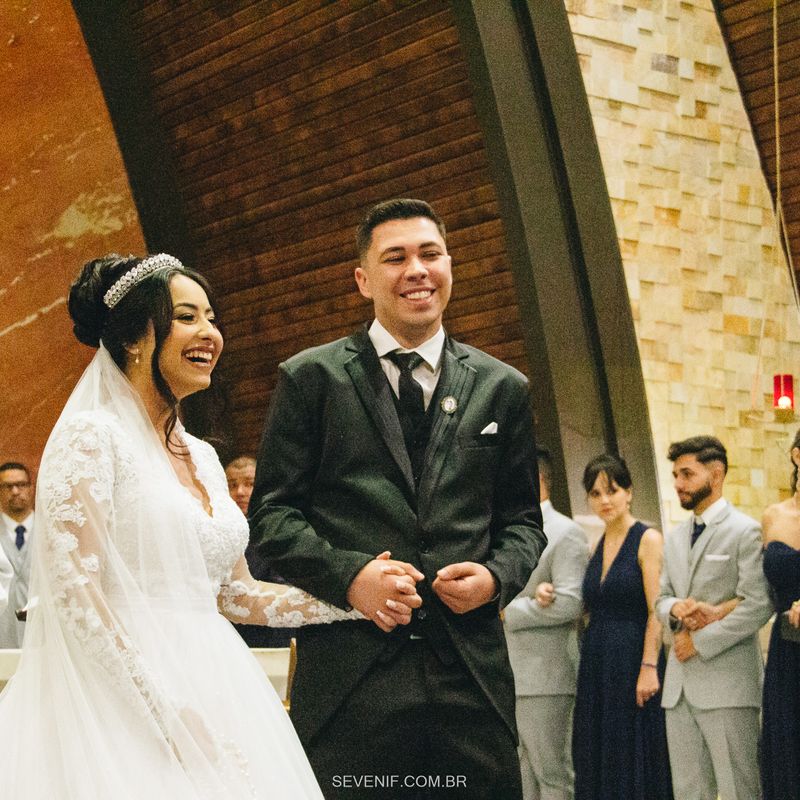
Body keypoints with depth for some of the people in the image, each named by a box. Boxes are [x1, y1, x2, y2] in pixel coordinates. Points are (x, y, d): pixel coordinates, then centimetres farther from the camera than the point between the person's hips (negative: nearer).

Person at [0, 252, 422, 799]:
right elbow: (74, 591, -15)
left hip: (214, 690, 7)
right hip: (120, 698, -7)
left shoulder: (203, 457, 16)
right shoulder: (92, 436, -7)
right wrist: (168, 711, -19)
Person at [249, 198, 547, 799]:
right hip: (349, 674, -2)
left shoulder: (502, 389, 14)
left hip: (472, 669, 2)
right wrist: (347, 574, -12)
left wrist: (498, 576, -4)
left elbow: (523, 519, 17)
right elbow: (272, 511, 3)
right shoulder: (310, 378, 6)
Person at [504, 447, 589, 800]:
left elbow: (569, 603, -16)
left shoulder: (565, 533, -7)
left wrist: (507, 611, -10)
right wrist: (532, 593, -12)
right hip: (505, 676, 8)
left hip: (543, 677, -8)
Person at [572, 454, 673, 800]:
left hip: (632, 659, -7)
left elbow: (656, 611, -13)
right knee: (596, 763, 9)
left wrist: (649, 667, -21)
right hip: (595, 663, 7)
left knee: (633, 760, -3)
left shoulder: (648, 540, -7)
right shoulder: (596, 546, 13)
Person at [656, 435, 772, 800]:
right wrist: (674, 609, -4)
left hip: (727, 686, -7)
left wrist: (699, 641, -11)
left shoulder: (745, 531, -5)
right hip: (680, 686, 7)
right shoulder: (675, 538, 18)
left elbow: (758, 606, -13)